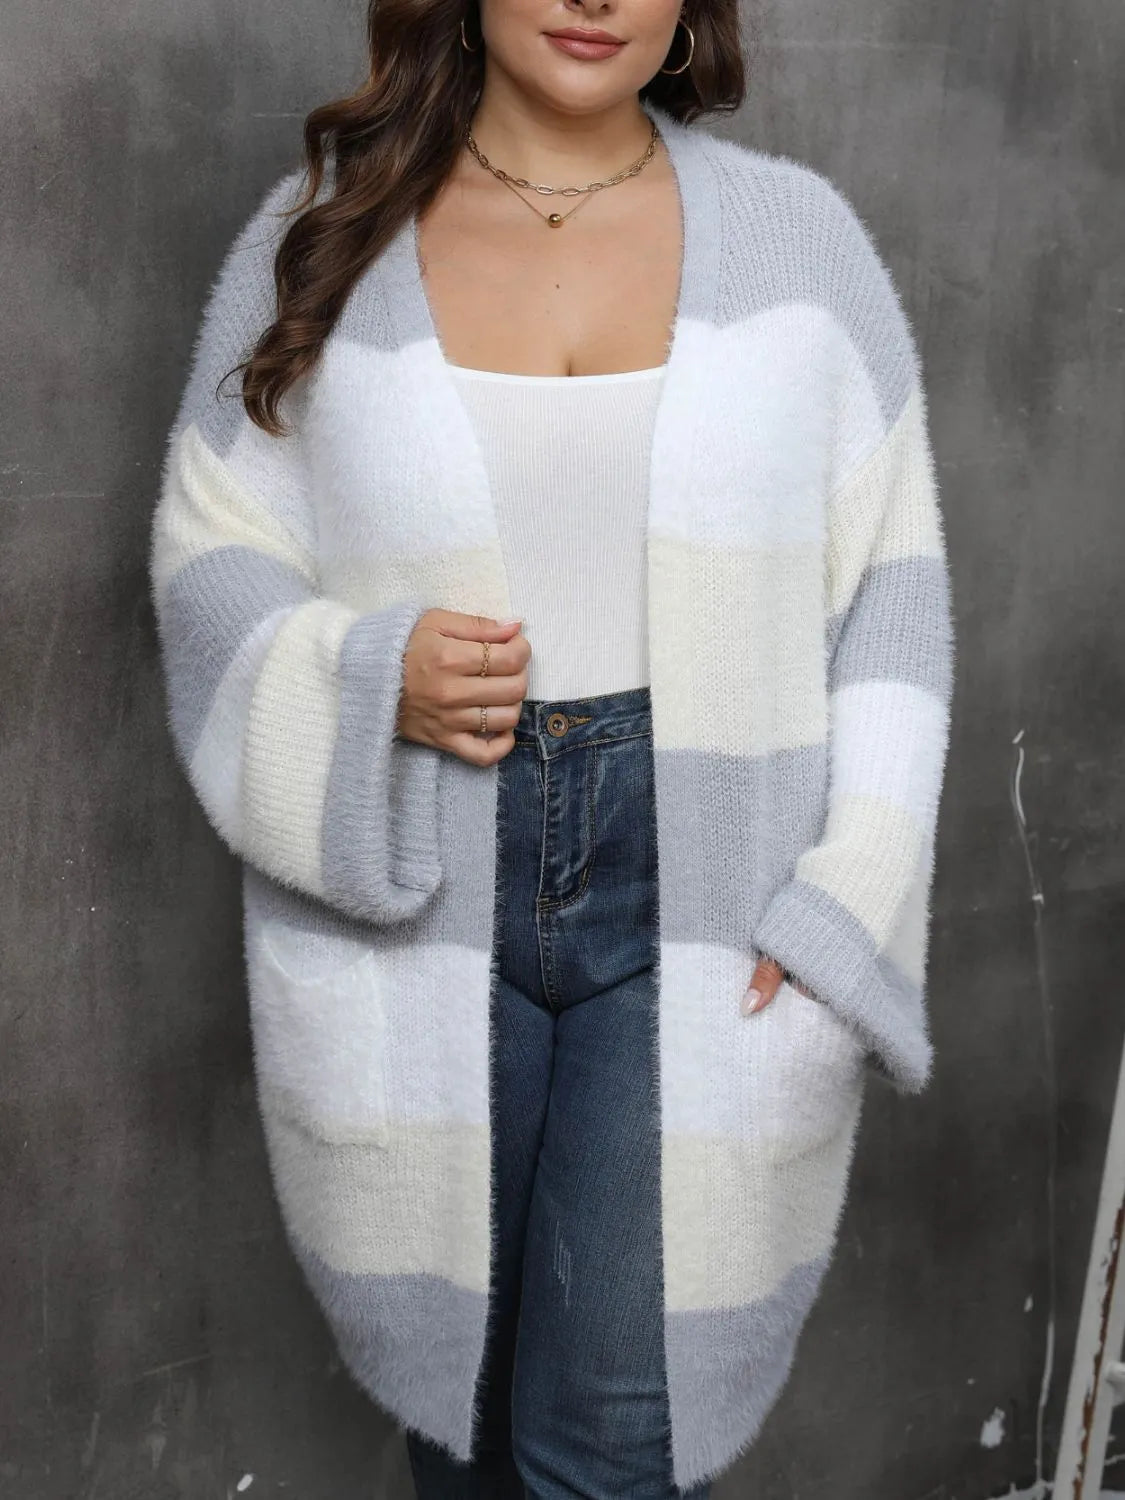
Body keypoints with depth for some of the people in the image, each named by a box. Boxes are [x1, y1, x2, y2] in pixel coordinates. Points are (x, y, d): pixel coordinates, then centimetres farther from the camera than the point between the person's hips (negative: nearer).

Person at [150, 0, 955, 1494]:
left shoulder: (797, 233, 0)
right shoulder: (322, 233, 1)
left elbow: (891, 584, 2)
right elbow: (210, 556, 5)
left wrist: (847, 894, -6)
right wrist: (367, 675, -15)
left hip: (702, 912, -1)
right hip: (408, 914, 1)